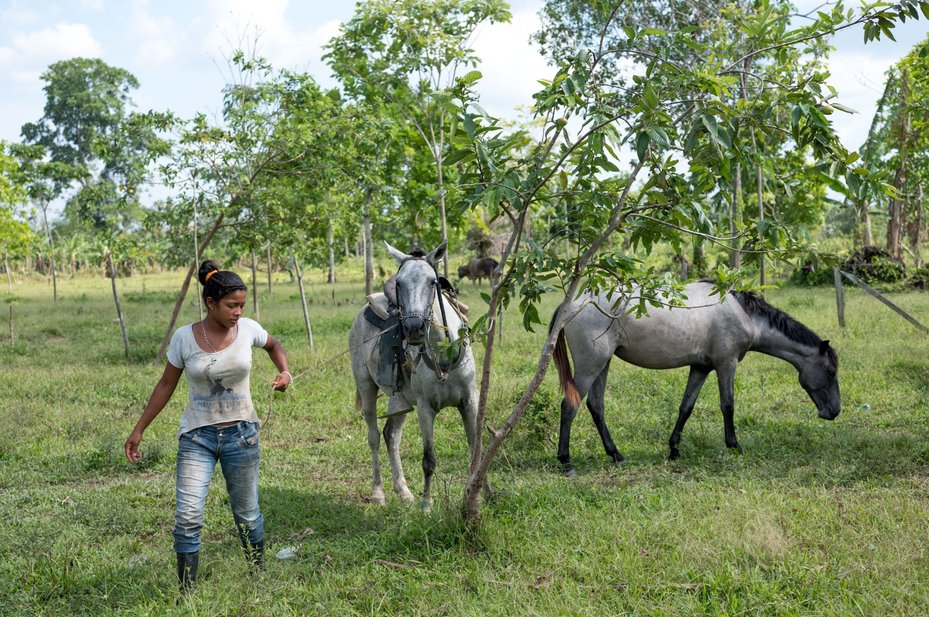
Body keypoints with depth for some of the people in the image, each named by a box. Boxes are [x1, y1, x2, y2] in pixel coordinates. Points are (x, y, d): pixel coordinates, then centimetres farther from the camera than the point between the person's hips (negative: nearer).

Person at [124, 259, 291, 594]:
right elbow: (166, 385, 3)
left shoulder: (248, 329, -6)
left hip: (241, 434, 1)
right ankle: (186, 593, 1)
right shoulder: (184, 337, -9)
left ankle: (259, 575, 33)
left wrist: (284, 370, -4)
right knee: (188, 516, -10)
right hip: (197, 436, -1)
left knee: (247, 514, 12)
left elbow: (274, 345, 17)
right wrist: (138, 430, 5)